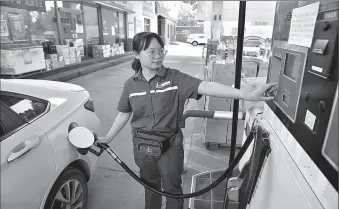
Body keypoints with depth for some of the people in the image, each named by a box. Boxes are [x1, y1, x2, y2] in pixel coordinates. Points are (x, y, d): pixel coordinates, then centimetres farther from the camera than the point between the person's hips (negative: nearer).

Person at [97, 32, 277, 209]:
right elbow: (124, 114, 7)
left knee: (172, 189, 16)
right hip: (142, 146, 3)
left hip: (170, 146, -2)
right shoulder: (131, 84, -5)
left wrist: (248, 95, -37)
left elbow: (206, 86, -28)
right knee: (150, 187, 24)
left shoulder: (175, 78, -15)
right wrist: (108, 138, 12)